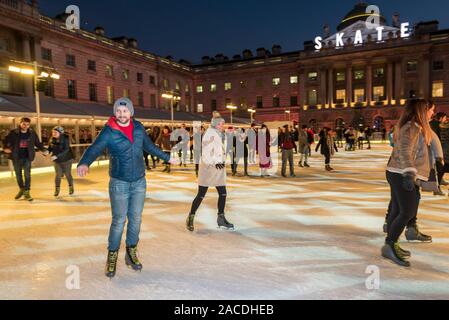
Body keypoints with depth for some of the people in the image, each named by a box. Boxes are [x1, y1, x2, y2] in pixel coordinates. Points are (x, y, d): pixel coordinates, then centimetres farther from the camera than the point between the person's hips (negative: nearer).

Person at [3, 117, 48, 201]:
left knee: (27, 174, -7)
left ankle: (27, 192, 0)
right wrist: (6, 148, -12)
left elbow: (38, 143, 4)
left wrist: (43, 150, -9)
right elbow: (6, 141, 4)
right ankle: (22, 189, 34)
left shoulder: (32, 133, -2)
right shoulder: (13, 133, -4)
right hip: (16, 158, 1)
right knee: (18, 175, 14)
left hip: (27, 157, -1)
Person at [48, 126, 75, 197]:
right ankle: (57, 189, 14)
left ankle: (71, 187, 27)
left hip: (66, 160, -3)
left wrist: (57, 156, -34)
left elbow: (66, 150, -26)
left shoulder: (65, 139, -18)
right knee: (58, 174, 0)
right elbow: (50, 148, 0)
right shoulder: (52, 140, -3)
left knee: (68, 174, 7)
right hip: (57, 161, 3)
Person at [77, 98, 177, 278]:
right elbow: (95, 149, -24)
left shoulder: (138, 128, 3)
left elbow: (150, 146, 18)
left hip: (139, 182, 4)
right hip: (119, 183, -4)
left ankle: (131, 253, 26)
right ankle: (112, 257, 18)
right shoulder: (109, 131, -10)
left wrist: (167, 158, 26)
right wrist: (84, 163, -45)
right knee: (119, 221, 0)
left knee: (135, 219, 10)